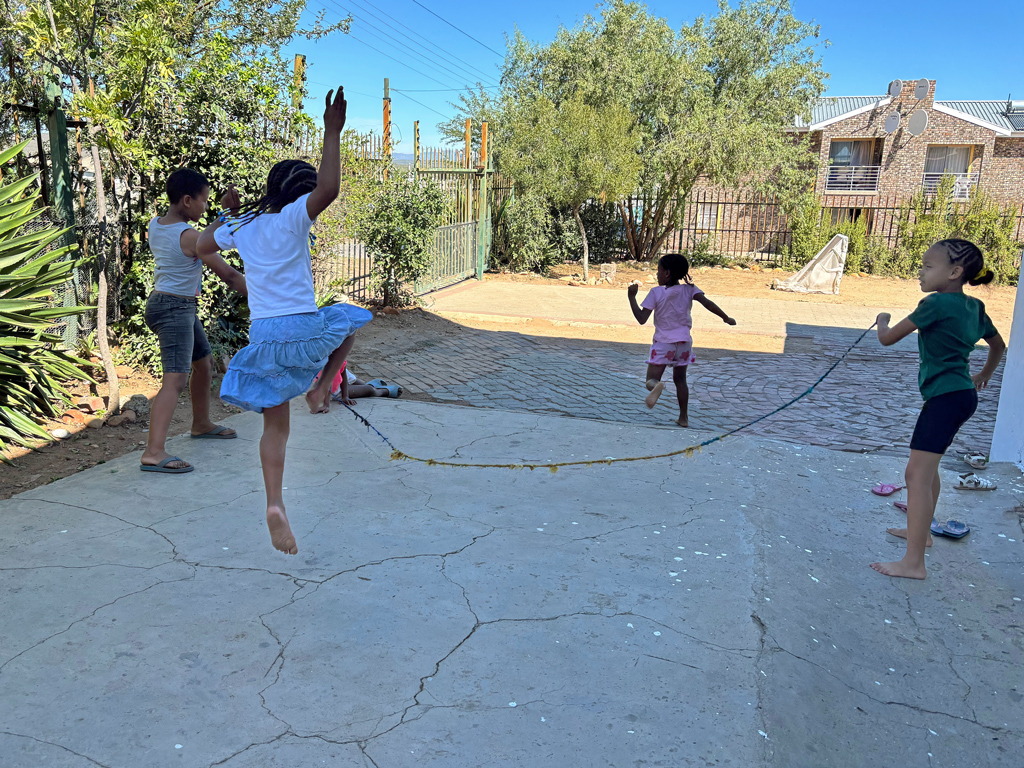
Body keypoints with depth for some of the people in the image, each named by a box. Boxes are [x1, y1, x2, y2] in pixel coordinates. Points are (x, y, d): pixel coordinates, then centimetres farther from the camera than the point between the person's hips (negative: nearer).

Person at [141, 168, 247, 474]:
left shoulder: (154, 225, 6)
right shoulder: (190, 236, -19)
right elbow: (227, 274, -16)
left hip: (183, 308, 10)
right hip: (175, 308, -10)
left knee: (204, 362, 25)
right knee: (176, 379, -18)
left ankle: (201, 424, 43)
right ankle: (153, 453, -26)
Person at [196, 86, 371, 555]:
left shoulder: (241, 227, 10)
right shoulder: (292, 218, -6)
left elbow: (200, 247, 26)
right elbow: (329, 189, -25)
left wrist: (228, 214, 35)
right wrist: (332, 134, -18)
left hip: (263, 337, 5)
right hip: (304, 330, -4)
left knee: (275, 427, 11)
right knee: (347, 321, 31)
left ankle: (275, 506, -2)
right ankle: (321, 389, 17)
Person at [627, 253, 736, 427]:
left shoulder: (656, 292, -8)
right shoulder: (689, 289, -1)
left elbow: (641, 319, -11)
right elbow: (707, 303, -11)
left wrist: (632, 297, -3)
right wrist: (726, 318, -2)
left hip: (663, 342, -3)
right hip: (684, 341, 3)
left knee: (651, 379, -1)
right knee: (680, 379, 19)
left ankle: (657, 386, -40)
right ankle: (683, 417, 19)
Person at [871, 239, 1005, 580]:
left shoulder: (937, 303, -15)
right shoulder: (974, 306, 11)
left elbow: (887, 338, -12)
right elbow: (998, 345, 26)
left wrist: (882, 320, 10)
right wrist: (984, 375, 42)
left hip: (946, 396, -10)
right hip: (963, 394, 10)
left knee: (918, 474, -12)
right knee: (926, 466, 23)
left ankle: (913, 563, -14)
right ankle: (921, 530, 40)